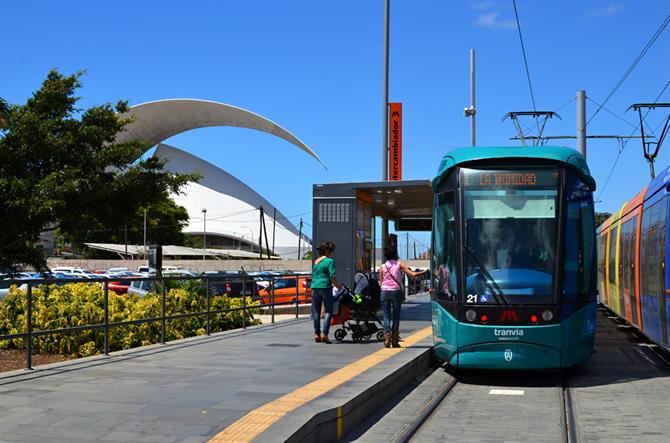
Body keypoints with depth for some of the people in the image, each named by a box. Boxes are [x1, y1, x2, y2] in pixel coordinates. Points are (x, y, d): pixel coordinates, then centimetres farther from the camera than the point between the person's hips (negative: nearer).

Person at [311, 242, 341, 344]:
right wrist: (337, 285, 4)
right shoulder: (329, 261, -7)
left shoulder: (316, 261, 15)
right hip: (325, 287, -6)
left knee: (316, 311, 9)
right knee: (328, 311, 0)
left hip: (315, 287, 6)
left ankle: (317, 333, 10)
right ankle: (324, 333, -9)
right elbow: (333, 276, -13)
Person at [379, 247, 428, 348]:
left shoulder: (382, 267, 7)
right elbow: (412, 274, 0)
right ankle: (395, 340, 3)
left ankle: (387, 338, -7)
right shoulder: (399, 265, 4)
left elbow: (381, 281, 5)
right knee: (396, 315, 6)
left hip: (385, 291, 1)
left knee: (386, 315, 5)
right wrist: (424, 272, 11)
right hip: (396, 291, -1)